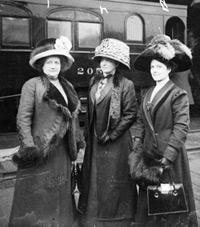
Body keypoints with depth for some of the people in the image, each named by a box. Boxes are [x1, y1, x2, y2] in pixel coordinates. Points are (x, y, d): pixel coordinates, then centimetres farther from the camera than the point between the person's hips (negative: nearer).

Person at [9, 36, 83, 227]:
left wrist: (76, 142, 12)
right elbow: (23, 119, -12)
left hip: (62, 151, 6)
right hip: (40, 151, -6)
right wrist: (29, 146, -19)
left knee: (60, 195, 16)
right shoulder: (32, 85, -7)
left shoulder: (67, 86, 11)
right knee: (37, 197, 4)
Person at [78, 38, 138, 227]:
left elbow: (130, 114, -13)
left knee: (114, 181, 5)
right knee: (94, 178, 15)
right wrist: (91, 133, 9)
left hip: (116, 142, -6)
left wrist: (111, 135, -14)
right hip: (95, 140, 6)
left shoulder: (125, 85, -11)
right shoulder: (94, 81, 7)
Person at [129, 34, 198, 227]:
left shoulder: (178, 94, -9)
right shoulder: (146, 93, 11)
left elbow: (181, 127, -15)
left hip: (170, 154, -6)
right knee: (148, 200, 13)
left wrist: (168, 157, -19)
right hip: (149, 153, 6)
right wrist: (140, 145, 4)